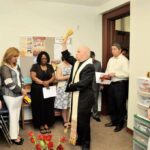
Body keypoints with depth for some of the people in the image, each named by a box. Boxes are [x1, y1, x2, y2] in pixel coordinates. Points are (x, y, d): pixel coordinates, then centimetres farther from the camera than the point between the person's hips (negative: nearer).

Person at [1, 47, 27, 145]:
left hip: (18, 94, 7)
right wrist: (21, 90, -12)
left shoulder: (16, 66, 13)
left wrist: (23, 89, 5)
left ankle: (16, 134, 26)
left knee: (17, 115, 14)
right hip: (10, 95, -7)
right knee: (13, 116, 0)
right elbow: (9, 83, -18)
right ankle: (14, 137, 13)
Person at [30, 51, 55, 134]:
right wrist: (42, 82, -22)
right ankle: (41, 125, 11)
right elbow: (33, 77, -10)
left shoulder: (50, 67, 11)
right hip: (37, 90, -3)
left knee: (48, 107, 4)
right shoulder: (35, 66, 0)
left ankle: (46, 124, 14)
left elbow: (53, 77, 5)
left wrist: (48, 81, -15)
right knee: (39, 108, 0)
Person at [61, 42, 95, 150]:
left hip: (84, 98, -8)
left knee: (83, 121, 3)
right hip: (76, 96, 9)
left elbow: (82, 83, -26)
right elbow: (66, 56, 18)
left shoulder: (90, 67, -19)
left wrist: (69, 87, -11)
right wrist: (64, 42, 8)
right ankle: (80, 139, 37)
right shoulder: (77, 62, 7)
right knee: (76, 119, 18)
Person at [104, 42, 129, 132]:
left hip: (120, 84, -7)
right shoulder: (111, 60, 12)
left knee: (120, 105, 5)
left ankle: (120, 123, 21)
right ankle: (113, 121, 32)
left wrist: (115, 74, -20)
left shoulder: (124, 60, -10)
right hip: (112, 84, 7)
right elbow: (107, 71, 17)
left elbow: (127, 74, -19)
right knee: (111, 104, 15)